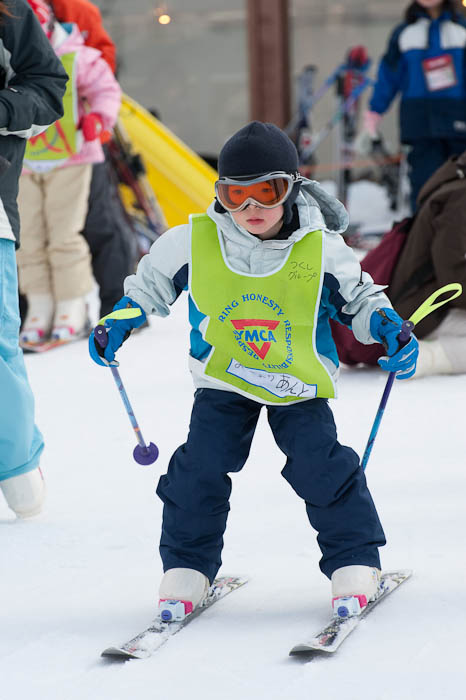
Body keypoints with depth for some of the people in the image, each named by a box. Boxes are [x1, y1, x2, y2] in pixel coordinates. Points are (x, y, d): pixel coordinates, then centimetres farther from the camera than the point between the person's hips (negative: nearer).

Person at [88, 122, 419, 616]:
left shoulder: (322, 249, -14)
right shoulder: (191, 243, -12)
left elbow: (358, 298, 3)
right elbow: (150, 283, 8)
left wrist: (390, 331, -13)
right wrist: (119, 322, -3)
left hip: (299, 383, -1)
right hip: (223, 379, 1)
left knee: (320, 467, -12)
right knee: (201, 468, -9)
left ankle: (356, 563, 4)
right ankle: (186, 568, 8)